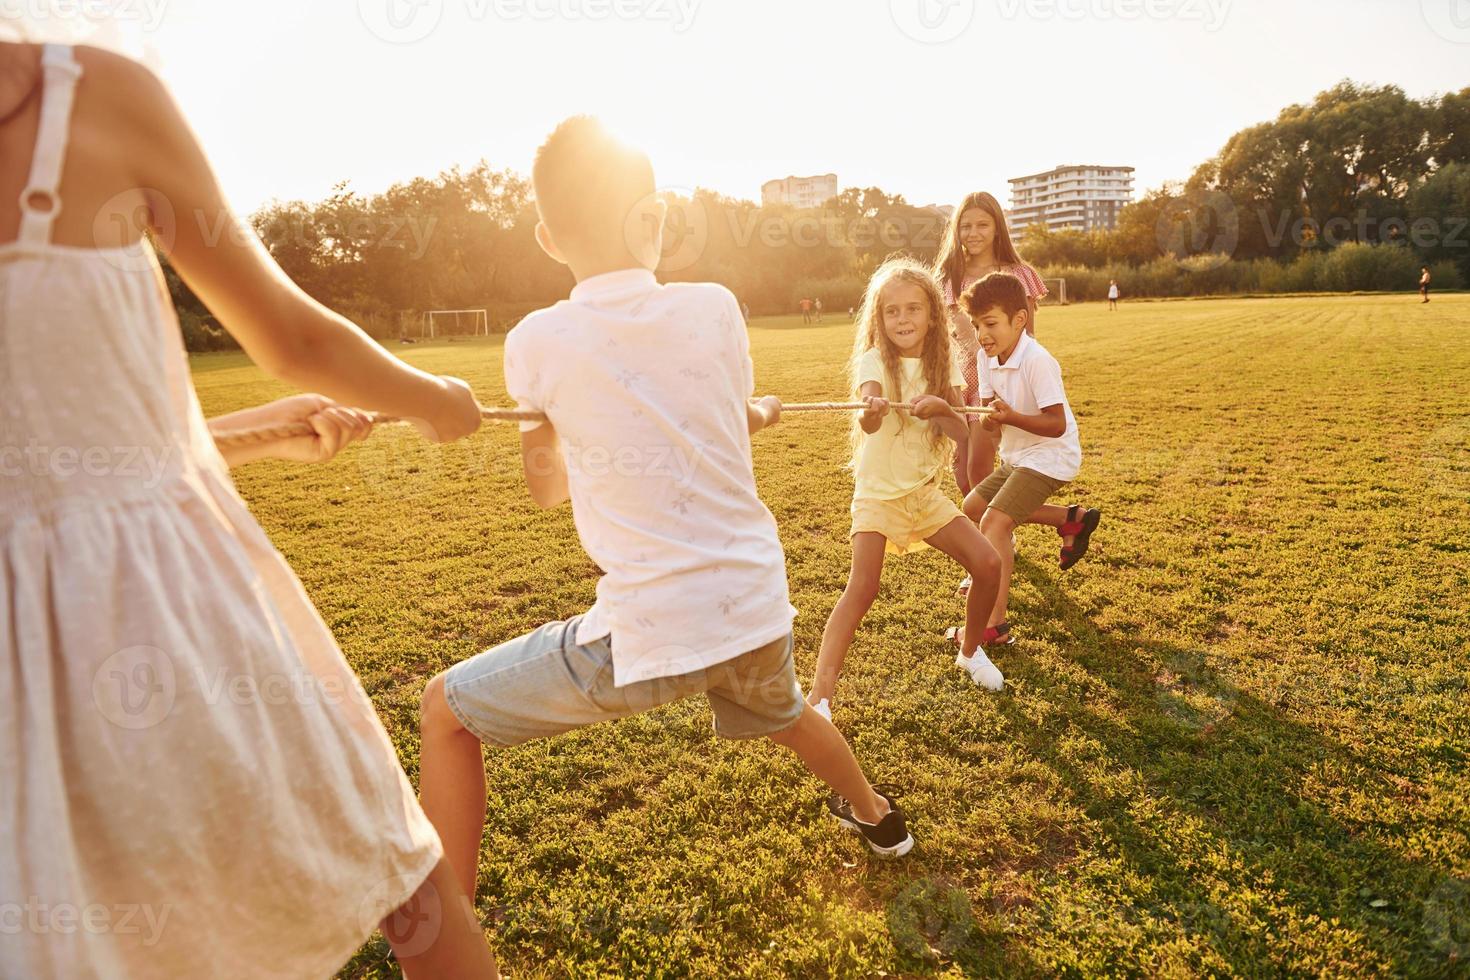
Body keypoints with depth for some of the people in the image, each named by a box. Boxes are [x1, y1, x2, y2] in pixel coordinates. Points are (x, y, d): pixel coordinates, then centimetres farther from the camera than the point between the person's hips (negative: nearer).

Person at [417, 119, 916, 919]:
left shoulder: (535, 342, -8)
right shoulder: (713, 306, -3)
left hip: (644, 634, -4)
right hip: (756, 609, 5)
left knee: (446, 711, 17)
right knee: (781, 713, 39)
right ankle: (873, 814, 65)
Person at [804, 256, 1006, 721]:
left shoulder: (941, 365, 1)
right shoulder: (873, 360, -13)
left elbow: (960, 431, -8)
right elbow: (869, 424, -32)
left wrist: (940, 408, -30)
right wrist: (872, 410, -57)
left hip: (925, 491, 5)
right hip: (878, 492, -5)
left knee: (988, 565, -2)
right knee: (861, 588, -19)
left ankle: (971, 651, 24)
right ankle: (821, 692, -13)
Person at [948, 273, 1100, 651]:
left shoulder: (1037, 361, -24)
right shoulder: (988, 358, 0)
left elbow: (1057, 425, -26)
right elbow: (989, 408, 0)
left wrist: (1011, 417, -39)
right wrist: (989, 415, -24)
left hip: (1049, 457, -10)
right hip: (1017, 457, 10)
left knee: (994, 522, -20)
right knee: (973, 507, 18)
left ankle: (994, 624, -20)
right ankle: (1071, 520, 25)